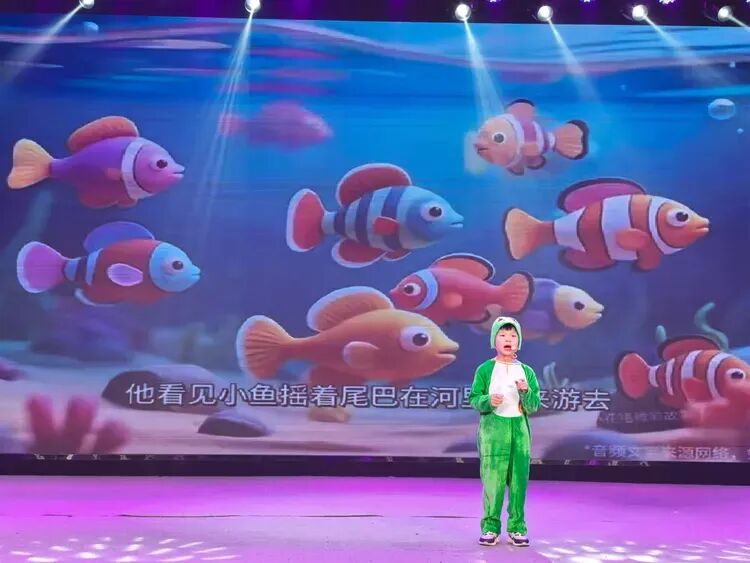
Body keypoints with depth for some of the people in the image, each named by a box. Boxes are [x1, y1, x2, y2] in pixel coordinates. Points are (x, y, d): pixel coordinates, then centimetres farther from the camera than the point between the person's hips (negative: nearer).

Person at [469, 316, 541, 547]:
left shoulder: (527, 372, 8)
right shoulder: (485, 369, 2)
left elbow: (534, 407, 5)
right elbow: (474, 399, 0)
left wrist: (526, 392, -14)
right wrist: (488, 400, -19)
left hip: (519, 429, 2)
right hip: (492, 429, -2)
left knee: (519, 480, 2)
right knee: (492, 479, -4)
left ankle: (516, 528, 12)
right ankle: (490, 528, 8)